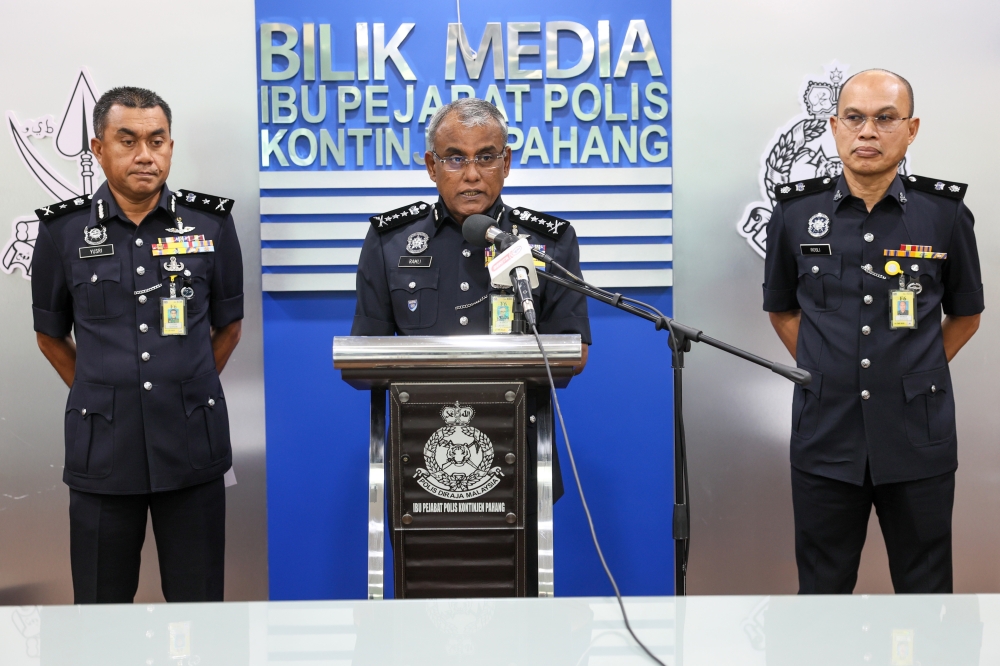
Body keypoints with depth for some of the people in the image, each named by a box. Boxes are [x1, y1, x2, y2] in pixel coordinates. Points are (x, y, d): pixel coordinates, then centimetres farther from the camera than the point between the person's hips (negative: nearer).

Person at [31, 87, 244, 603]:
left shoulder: (212, 223, 2)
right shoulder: (63, 230, 1)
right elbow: (51, 336, 13)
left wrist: (187, 395, 11)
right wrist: (102, 400, 9)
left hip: (193, 446, 0)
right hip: (102, 449, 0)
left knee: (198, 602, 9)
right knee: (100, 605, 10)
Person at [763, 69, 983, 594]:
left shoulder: (946, 214, -1)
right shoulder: (795, 212, 2)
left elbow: (965, 315, 12)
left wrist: (914, 373, 4)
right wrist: (820, 371, 5)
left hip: (919, 443, 0)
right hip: (824, 438, 1)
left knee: (925, 591, 10)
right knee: (821, 592, 11)